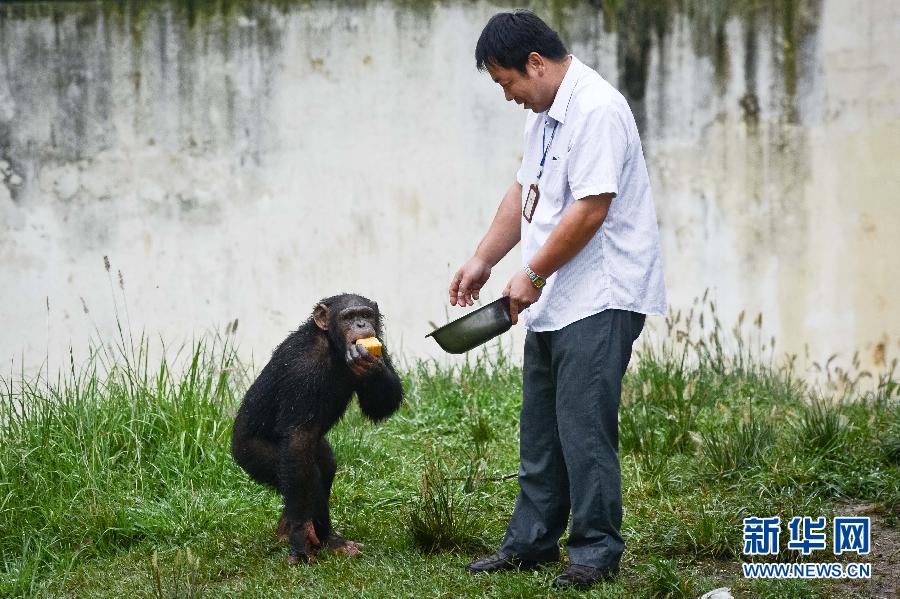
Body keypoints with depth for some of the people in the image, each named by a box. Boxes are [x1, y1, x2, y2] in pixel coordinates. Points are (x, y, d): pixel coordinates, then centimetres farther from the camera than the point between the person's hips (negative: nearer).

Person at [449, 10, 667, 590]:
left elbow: (590, 209, -23)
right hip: (553, 301, 10)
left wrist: (532, 275, -15)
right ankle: (531, 542, 24)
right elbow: (524, 193, 21)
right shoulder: (545, 113, 14)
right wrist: (483, 261, 14)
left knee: (583, 426, -8)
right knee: (540, 428, 15)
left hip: (599, 300, -10)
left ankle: (597, 550, 1)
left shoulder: (596, 109, -18)